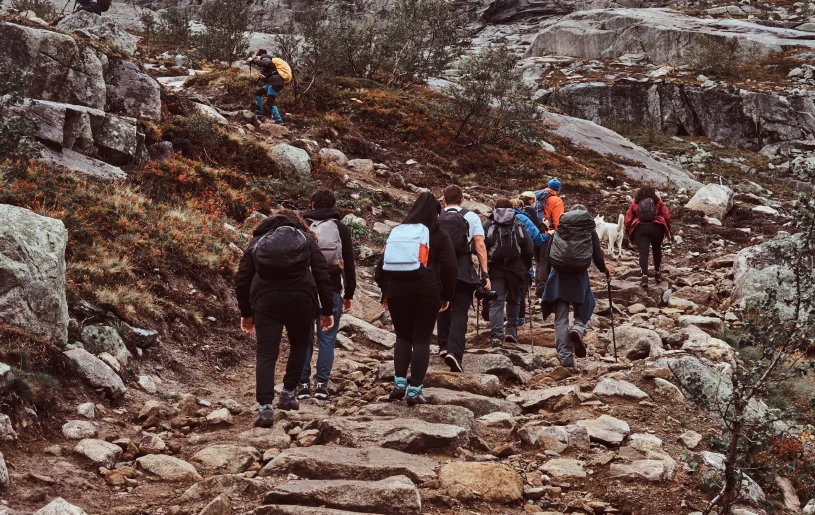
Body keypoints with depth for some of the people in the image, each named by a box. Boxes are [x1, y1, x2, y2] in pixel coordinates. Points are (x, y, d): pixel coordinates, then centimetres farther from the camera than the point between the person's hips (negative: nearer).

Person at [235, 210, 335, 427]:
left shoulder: (257, 241, 21)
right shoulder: (306, 239, 18)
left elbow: (241, 279, 15)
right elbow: (322, 276, 7)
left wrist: (245, 313, 23)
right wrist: (327, 310, 10)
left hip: (265, 299, 0)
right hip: (301, 298, 0)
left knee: (266, 354, 0)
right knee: (299, 344, 24)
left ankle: (265, 408, -13)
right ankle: (288, 395, 24)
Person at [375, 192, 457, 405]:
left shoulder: (397, 232, 12)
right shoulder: (439, 236, 2)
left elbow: (382, 262, 12)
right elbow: (450, 267, -3)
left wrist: (385, 291, 17)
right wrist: (447, 295, 7)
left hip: (397, 291, 3)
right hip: (427, 292, -3)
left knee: (403, 336, 17)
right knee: (421, 339, 3)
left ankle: (399, 382, 5)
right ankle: (414, 390, 0)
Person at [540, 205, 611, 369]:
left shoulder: (558, 232, 11)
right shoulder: (590, 232, 7)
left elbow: (547, 257, 7)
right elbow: (597, 256, 2)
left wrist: (547, 278, 13)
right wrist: (604, 269, 22)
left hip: (558, 275, 1)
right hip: (579, 275, -1)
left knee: (560, 319, 4)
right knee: (583, 310, 18)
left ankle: (566, 360, -1)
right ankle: (578, 330, -17)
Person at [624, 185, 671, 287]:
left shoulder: (635, 203, 17)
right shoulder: (658, 202, 15)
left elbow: (628, 219, 13)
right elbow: (666, 216, 8)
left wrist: (629, 232, 20)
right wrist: (668, 230, 14)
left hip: (640, 229, 0)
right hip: (656, 228, 1)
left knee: (643, 253, -6)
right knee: (657, 250, 22)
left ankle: (644, 276, -21)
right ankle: (657, 273, 28)